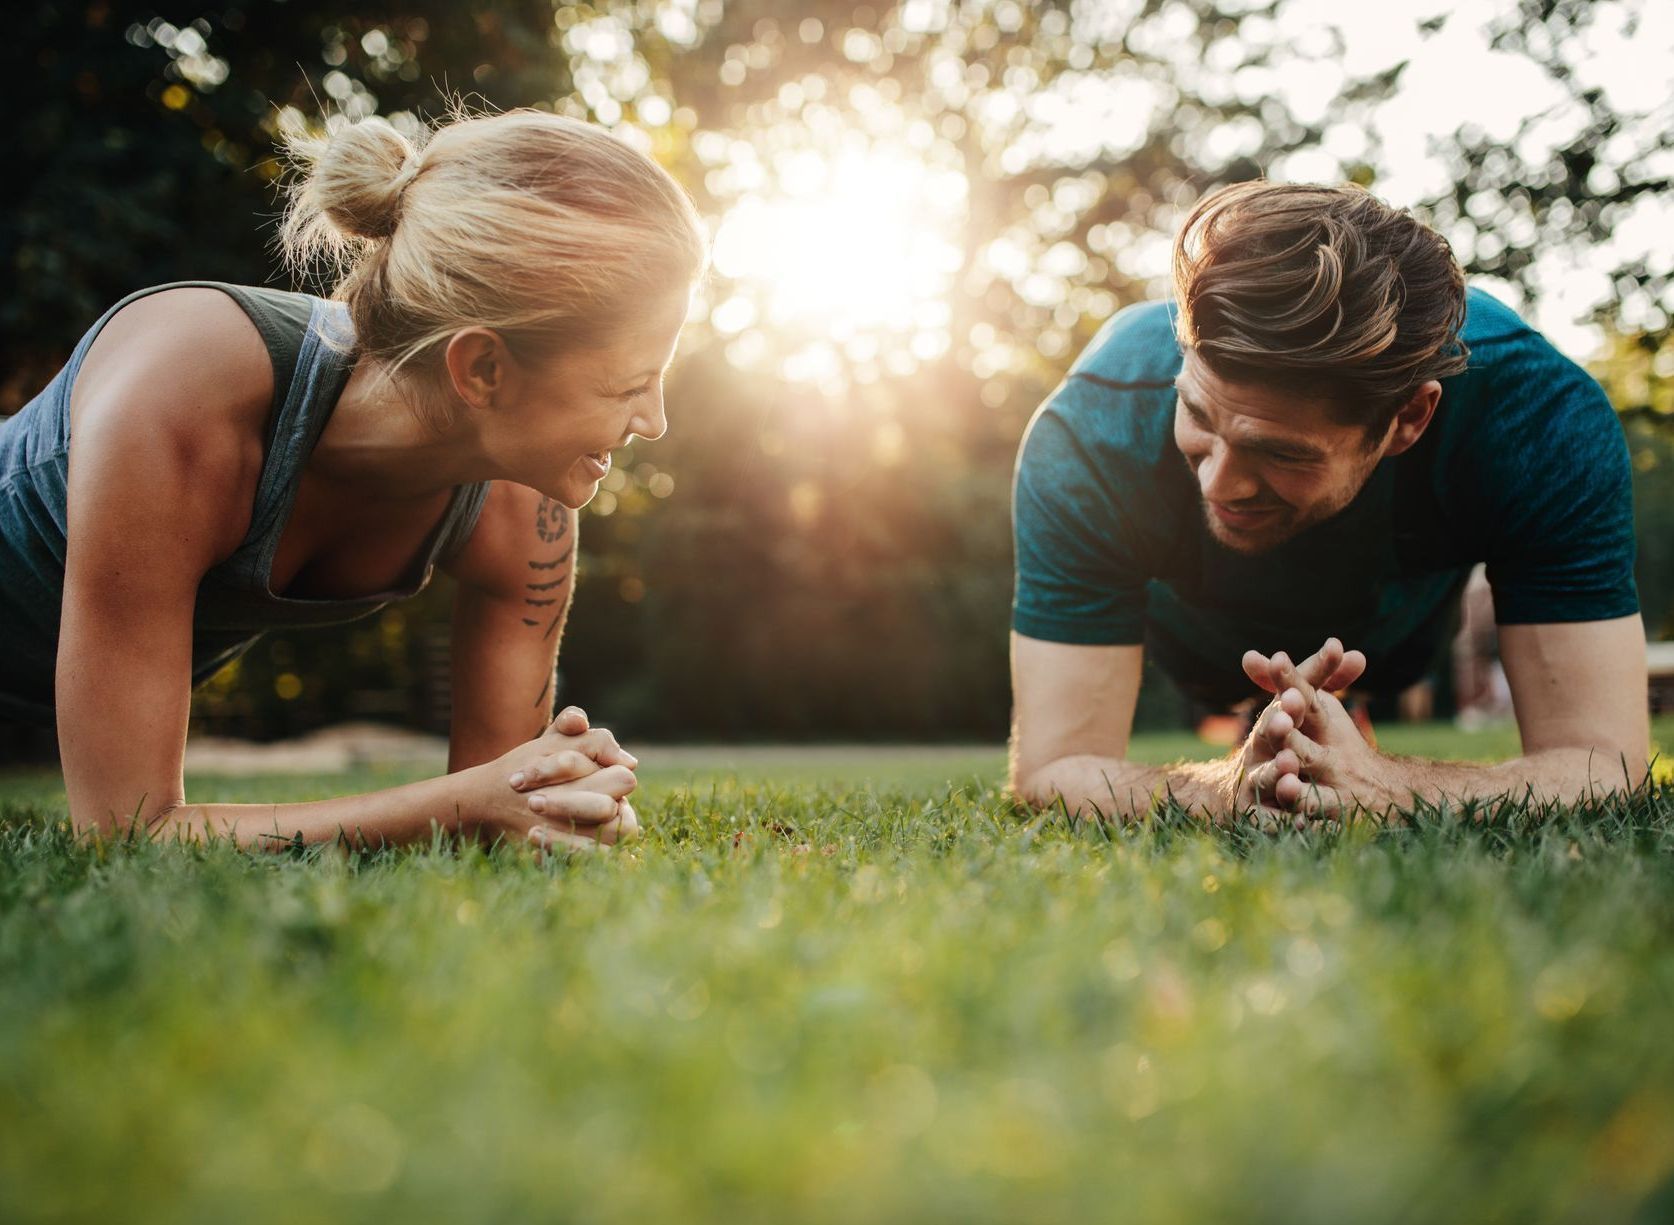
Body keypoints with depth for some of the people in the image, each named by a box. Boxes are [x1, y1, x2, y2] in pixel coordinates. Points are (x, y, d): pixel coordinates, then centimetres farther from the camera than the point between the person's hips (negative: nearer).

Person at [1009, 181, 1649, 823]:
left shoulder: (1548, 415, -43)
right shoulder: (1088, 436, -45)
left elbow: (1604, 767, -43)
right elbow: (1051, 769, -43)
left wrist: (1378, 787, -64)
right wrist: (1231, 789, -64)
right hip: (1193, 641, 0)